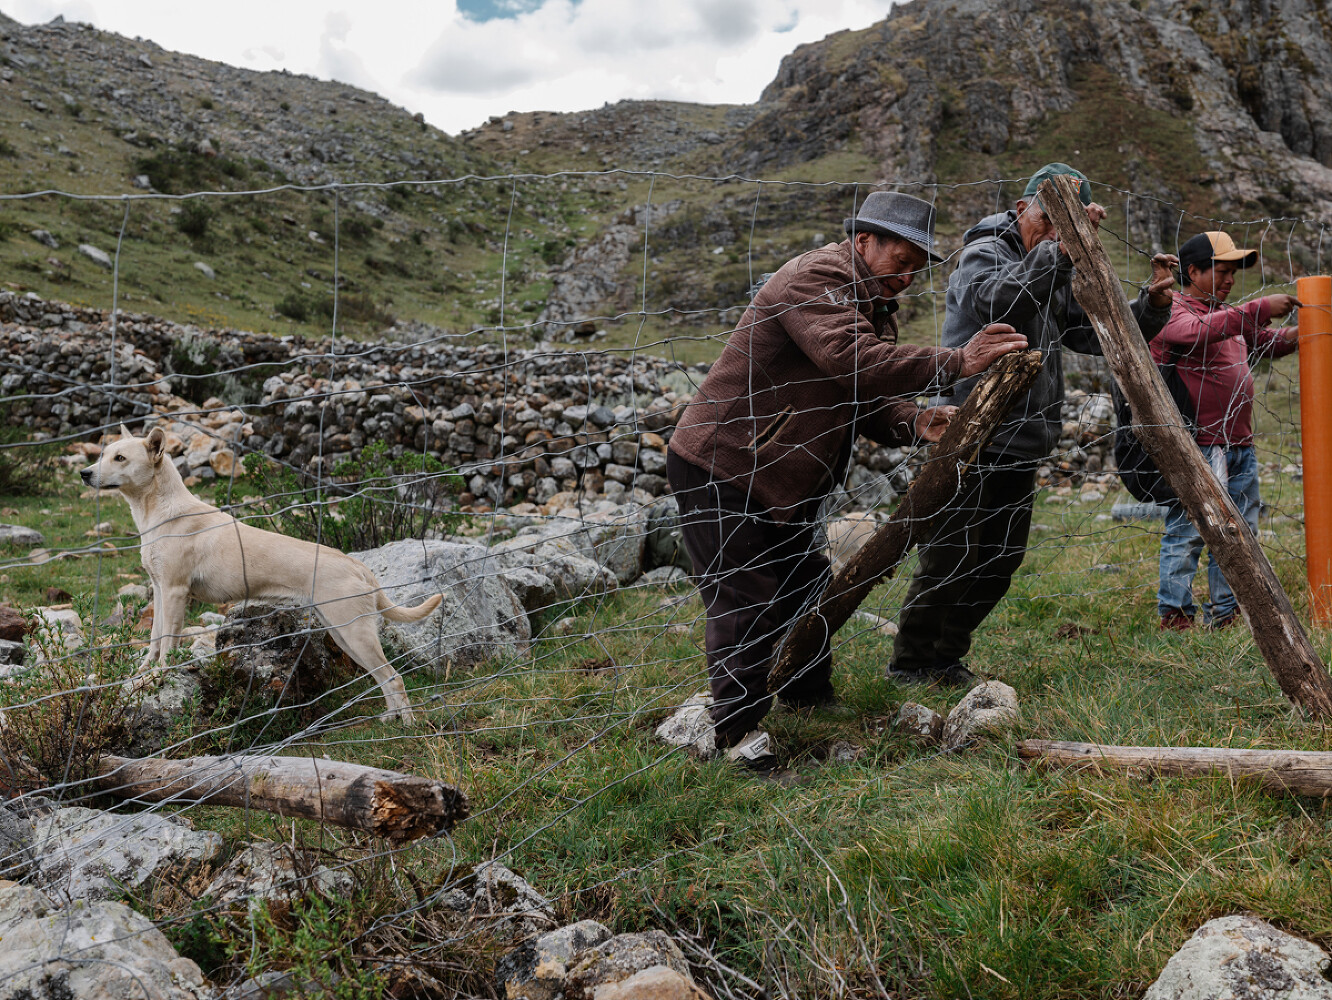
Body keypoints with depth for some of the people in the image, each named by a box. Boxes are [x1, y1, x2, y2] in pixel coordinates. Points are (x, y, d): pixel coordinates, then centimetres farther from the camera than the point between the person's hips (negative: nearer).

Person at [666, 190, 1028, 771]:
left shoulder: (872, 306, 14)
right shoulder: (814, 279, -19)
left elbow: (870, 400, 8)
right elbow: (852, 361, -36)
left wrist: (914, 422, -14)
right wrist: (956, 363, -37)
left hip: (785, 483, 10)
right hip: (719, 468, -10)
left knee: (806, 589, 16)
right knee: (744, 600, -6)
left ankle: (813, 703, 32)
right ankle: (738, 728, 6)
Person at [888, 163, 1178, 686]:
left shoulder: (1060, 279, 17)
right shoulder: (983, 252, -6)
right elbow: (999, 302, -29)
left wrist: (1152, 304, 0)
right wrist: (1059, 248, -33)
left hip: (1022, 445, 8)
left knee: (1001, 557, 11)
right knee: (951, 555, -6)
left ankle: (947, 656, 25)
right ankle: (909, 662, 10)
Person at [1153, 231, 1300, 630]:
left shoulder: (1229, 315, 23)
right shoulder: (1172, 312, -6)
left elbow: (1267, 342, 29)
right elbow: (1200, 331, -26)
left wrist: (1300, 331, 10)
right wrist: (1259, 308, -27)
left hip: (1240, 446, 9)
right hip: (1196, 447, -9)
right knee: (1187, 531, -5)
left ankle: (1225, 612, 20)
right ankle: (1173, 612, 3)